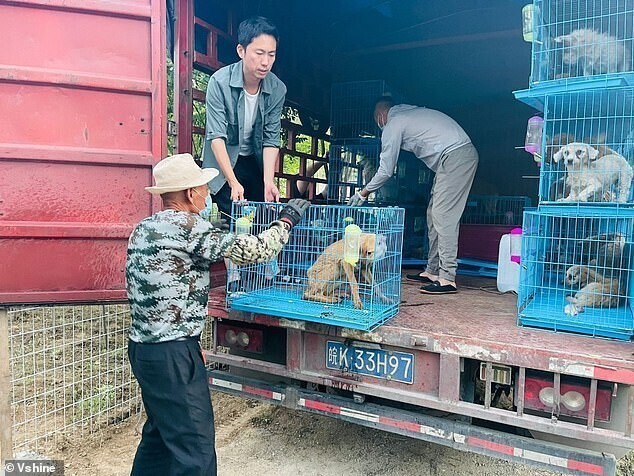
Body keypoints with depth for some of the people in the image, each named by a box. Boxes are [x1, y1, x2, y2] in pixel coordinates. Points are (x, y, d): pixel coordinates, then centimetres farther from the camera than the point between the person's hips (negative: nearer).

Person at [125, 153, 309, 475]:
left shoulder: (143, 229, 9)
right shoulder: (188, 226, -17)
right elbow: (252, 251, -16)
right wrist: (287, 220, -1)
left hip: (144, 347, 10)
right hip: (173, 354, -9)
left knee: (161, 431, 23)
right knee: (194, 449, -1)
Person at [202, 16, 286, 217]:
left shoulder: (277, 89, -11)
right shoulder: (220, 82, -21)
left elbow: (271, 139, -10)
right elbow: (217, 137, -24)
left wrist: (268, 181, -23)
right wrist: (233, 182, -33)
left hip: (256, 163, 4)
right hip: (223, 162, -3)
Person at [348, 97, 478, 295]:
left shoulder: (393, 125, -2)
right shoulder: (412, 113, 24)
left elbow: (386, 170, 0)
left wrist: (363, 193, 11)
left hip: (454, 156, -9)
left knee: (443, 216, -12)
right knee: (434, 214, 10)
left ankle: (447, 279, -13)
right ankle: (432, 271, 15)